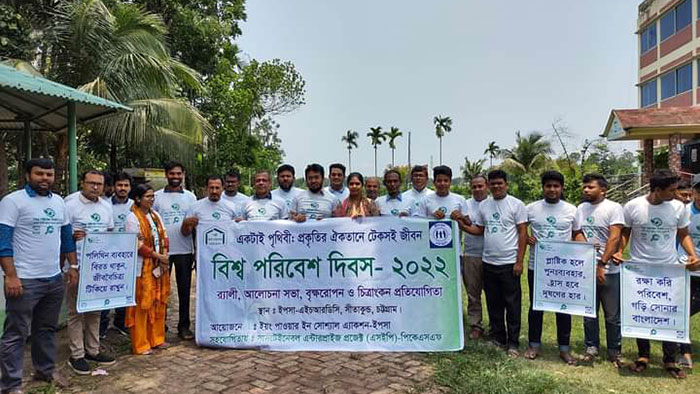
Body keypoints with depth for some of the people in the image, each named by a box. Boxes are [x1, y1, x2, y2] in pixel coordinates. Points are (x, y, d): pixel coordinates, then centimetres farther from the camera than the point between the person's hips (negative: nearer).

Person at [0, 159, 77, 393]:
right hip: (24, 280, -6)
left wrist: (73, 266, 11)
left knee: (47, 329, 17)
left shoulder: (59, 202, 10)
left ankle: (45, 370, 32)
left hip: (54, 278, 6)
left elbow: (67, 236, 17)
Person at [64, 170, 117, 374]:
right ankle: (76, 355, 11)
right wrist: (73, 236, -26)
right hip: (77, 266, -5)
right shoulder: (71, 206, -7)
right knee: (76, 311, 2)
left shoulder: (107, 207, 11)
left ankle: (92, 350, 24)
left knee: (95, 310, 13)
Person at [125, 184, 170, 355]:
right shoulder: (132, 217, -11)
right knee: (142, 305, -1)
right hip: (142, 267, -7)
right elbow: (137, 245, -15)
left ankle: (156, 338, 24)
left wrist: (165, 255, -4)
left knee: (158, 303, 12)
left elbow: (164, 237, 11)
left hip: (159, 266, 7)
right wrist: (158, 256, -14)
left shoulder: (155, 215, 12)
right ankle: (140, 344, 11)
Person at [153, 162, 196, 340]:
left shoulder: (190, 196, 8)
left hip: (184, 250, 1)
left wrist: (197, 251, 3)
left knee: (184, 289, 6)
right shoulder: (157, 196, 4)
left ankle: (184, 326, 15)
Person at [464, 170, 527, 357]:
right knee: (493, 303, 14)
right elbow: (478, 230, 13)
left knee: (512, 304, 2)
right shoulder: (484, 205, 9)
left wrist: (519, 261, -11)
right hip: (488, 262, 5)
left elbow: (523, 233, -7)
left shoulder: (516, 204, -5)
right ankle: (498, 337, 28)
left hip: (509, 263, -5)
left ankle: (513, 342, 13)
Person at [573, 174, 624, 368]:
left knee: (613, 315, 6)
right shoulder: (580, 209, 9)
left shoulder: (613, 208, -7)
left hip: (609, 270, -4)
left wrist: (601, 265, -17)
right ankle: (591, 348, 25)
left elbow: (614, 238, -14)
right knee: (589, 313, 12)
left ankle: (614, 351, 21)